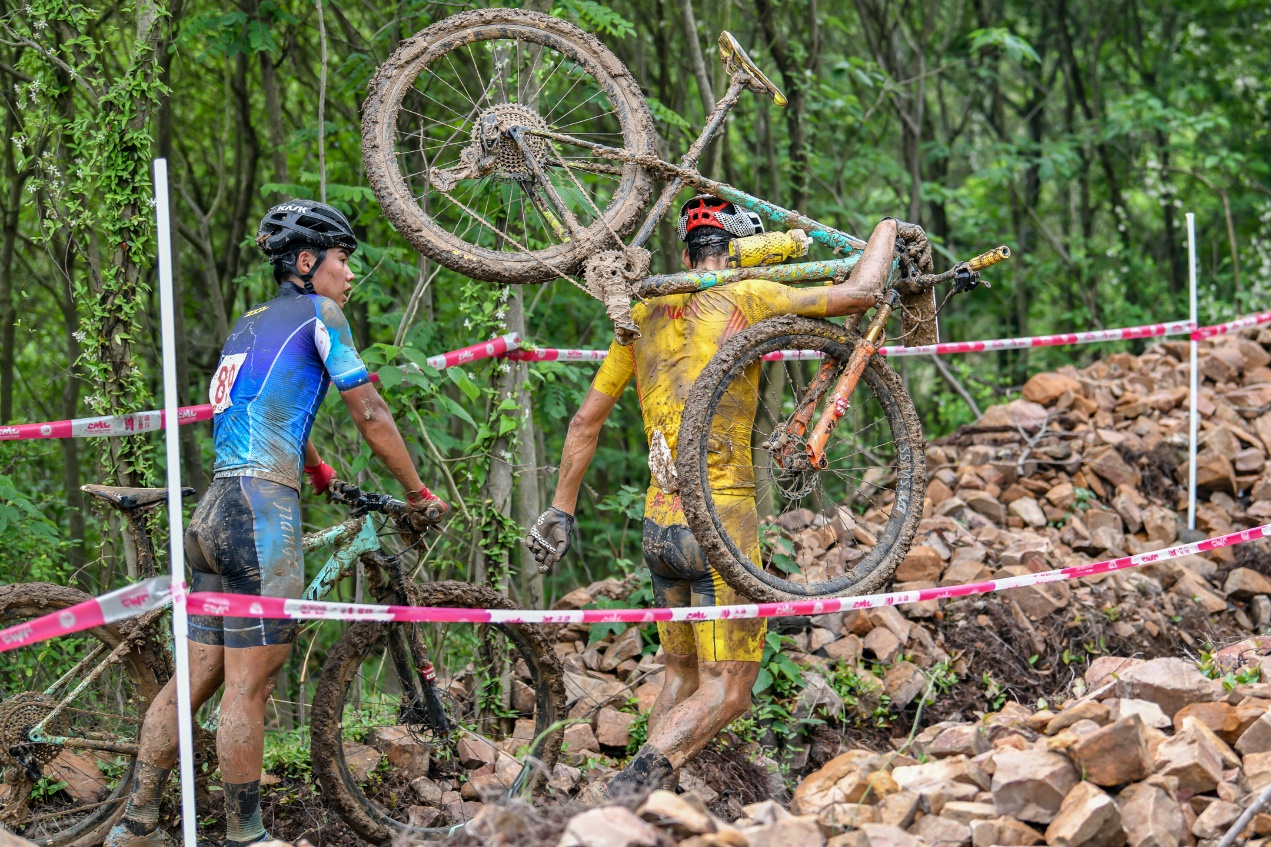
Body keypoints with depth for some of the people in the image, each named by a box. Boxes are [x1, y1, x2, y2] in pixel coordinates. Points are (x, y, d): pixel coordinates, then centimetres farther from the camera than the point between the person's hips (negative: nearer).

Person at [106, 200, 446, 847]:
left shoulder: (249, 324, 24)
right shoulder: (318, 315, 0)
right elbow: (370, 416, 0)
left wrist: (318, 473, 52)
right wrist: (419, 495, 10)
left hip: (214, 510, 9)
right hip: (262, 508, -9)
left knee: (195, 677, 10)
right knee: (249, 685, -6)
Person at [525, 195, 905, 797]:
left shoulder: (643, 316, 10)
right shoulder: (744, 299, -6)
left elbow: (586, 420, 12)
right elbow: (858, 294, -8)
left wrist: (561, 511, 21)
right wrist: (886, 231, 11)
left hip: (657, 526, 6)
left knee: (682, 678, 20)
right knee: (726, 691, -2)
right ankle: (628, 791, -20)